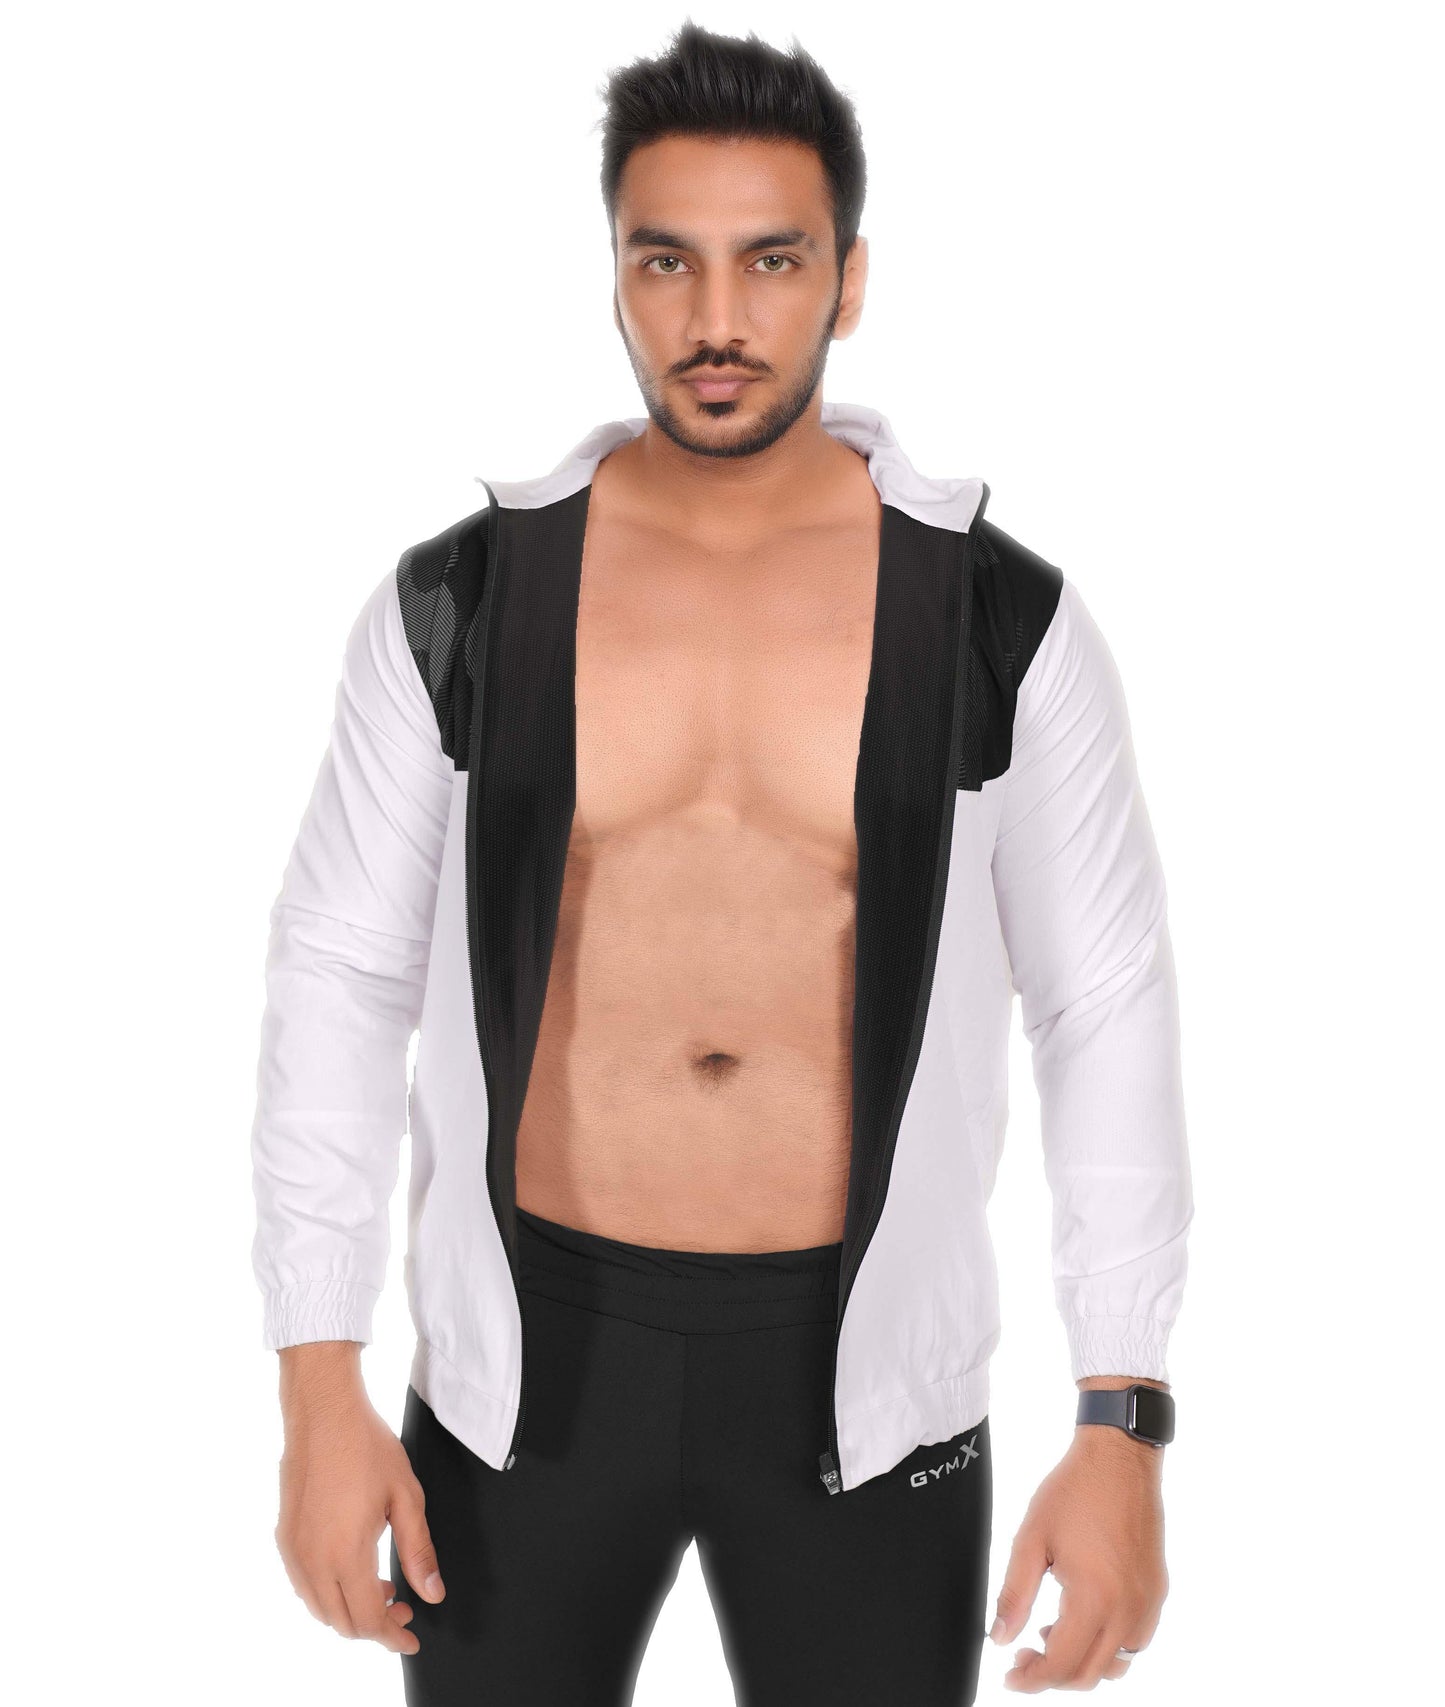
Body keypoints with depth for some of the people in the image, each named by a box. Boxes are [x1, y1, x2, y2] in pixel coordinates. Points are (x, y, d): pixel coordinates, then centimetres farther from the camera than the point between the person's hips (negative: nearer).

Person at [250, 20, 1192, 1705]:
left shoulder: (1003, 619, -6)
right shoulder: (460, 605, -5)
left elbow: (1106, 1011, -1)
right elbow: (342, 978, 0)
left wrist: (1124, 1430, -5)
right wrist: (318, 1391, -5)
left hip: (862, 1375, 0)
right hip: (530, 1365, 1)